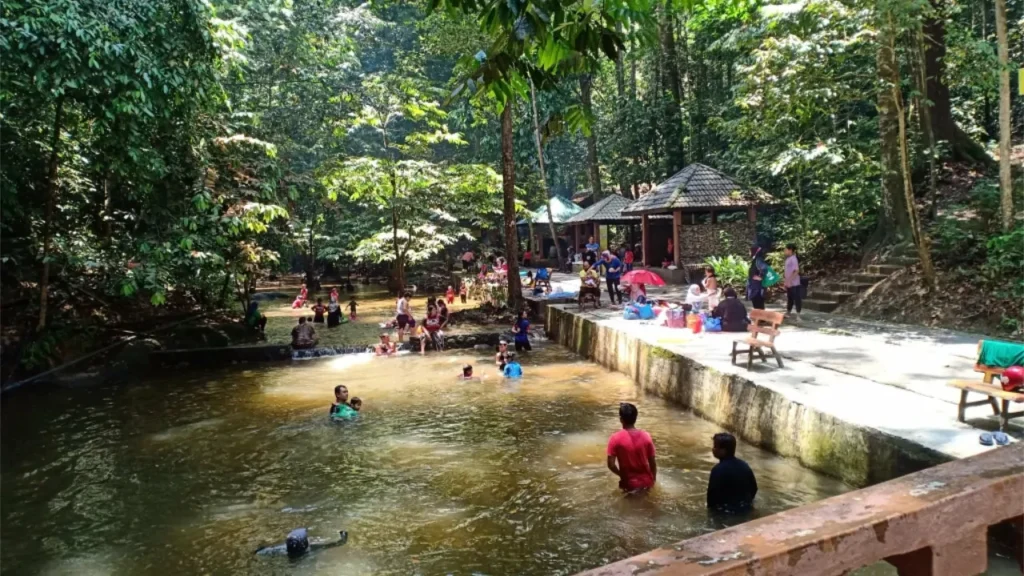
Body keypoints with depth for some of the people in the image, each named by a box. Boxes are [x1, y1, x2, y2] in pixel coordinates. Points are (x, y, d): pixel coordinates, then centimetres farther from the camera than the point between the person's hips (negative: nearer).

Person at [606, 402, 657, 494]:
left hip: (629, 483, -1)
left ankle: (632, 489, 10)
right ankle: (642, 488, 13)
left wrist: (622, 475, 3)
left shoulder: (615, 438, -17)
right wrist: (653, 479, 13)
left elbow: (611, 465, -16)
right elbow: (652, 462, -3)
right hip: (647, 481, 1)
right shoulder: (646, 436, -10)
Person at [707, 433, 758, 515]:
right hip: (745, 508, 6)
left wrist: (710, 507, -1)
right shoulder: (744, 466, 0)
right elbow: (754, 488, 8)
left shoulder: (718, 470, -22)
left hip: (725, 511, -6)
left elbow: (712, 492, -19)